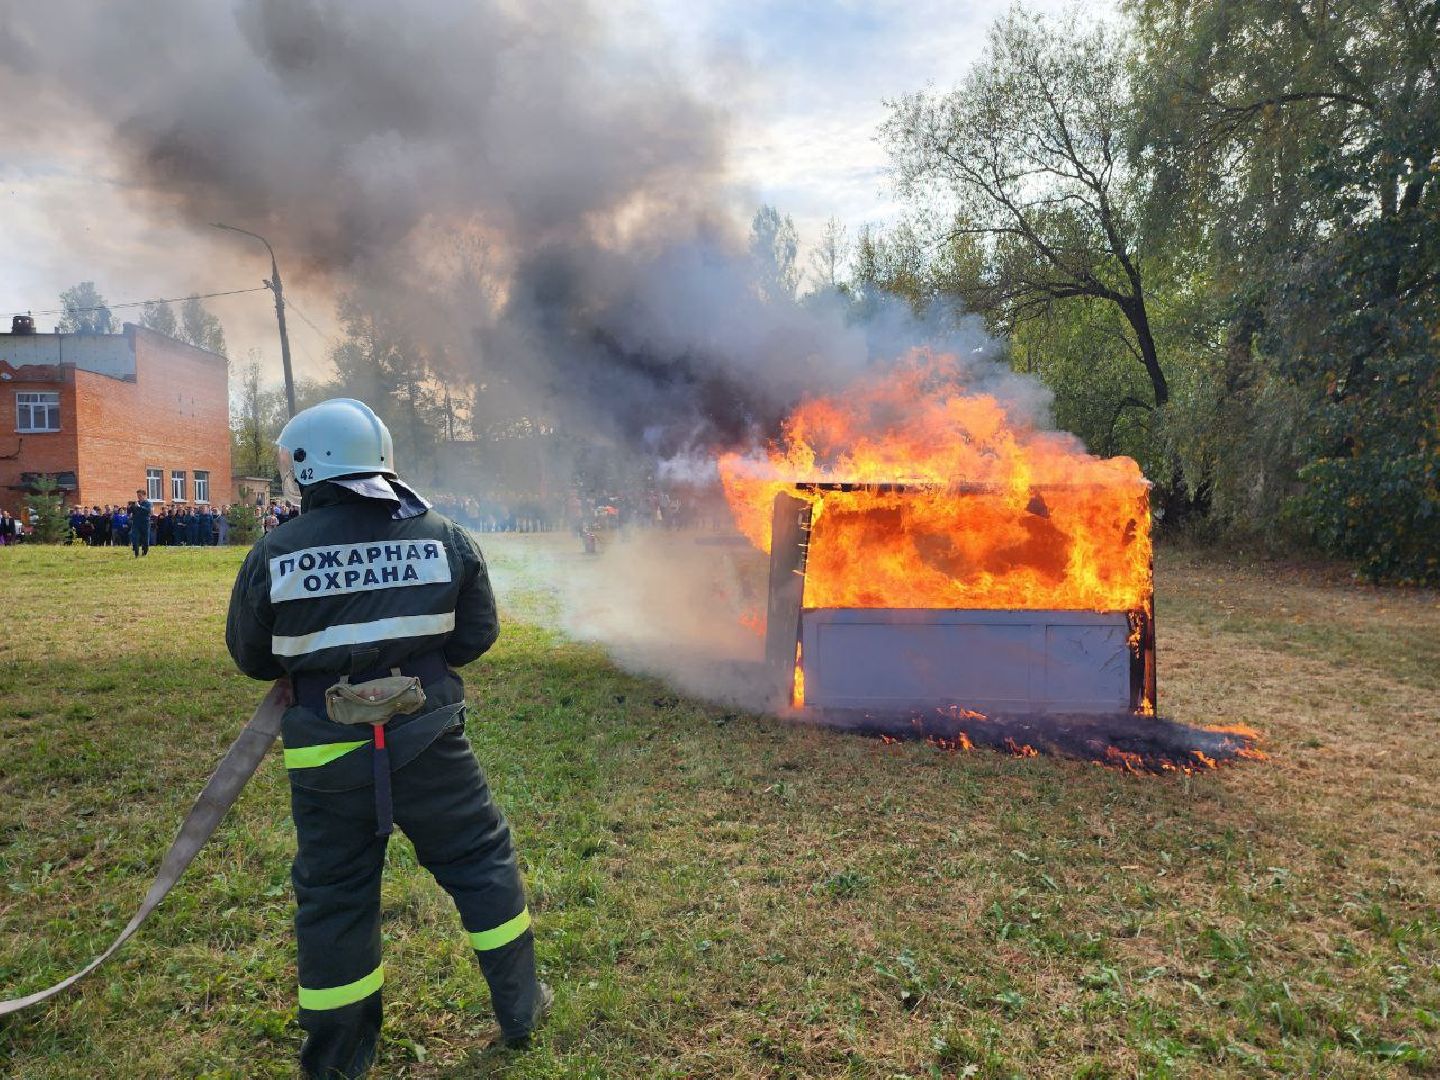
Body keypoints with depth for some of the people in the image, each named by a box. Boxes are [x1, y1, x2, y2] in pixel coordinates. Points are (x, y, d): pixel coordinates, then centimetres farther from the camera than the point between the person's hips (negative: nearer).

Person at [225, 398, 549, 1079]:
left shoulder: (273, 556, -8)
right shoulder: (447, 539, -6)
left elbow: (251, 658, 5)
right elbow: (477, 634, 2)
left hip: (327, 759, 0)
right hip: (429, 746, 0)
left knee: (333, 899, 15)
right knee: (481, 862, 18)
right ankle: (519, 1010, 32)